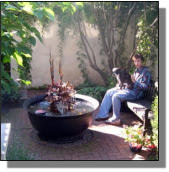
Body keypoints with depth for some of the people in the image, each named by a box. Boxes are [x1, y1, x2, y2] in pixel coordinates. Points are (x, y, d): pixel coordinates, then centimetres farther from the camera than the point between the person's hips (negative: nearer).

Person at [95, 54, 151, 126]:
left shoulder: (145, 72, -6)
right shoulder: (136, 71, 20)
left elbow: (145, 86, -14)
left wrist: (135, 82, -24)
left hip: (135, 93, -9)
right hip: (129, 89, 9)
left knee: (116, 96, -28)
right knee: (109, 92, -1)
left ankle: (116, 119, -18)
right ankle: (104, 114, -2)